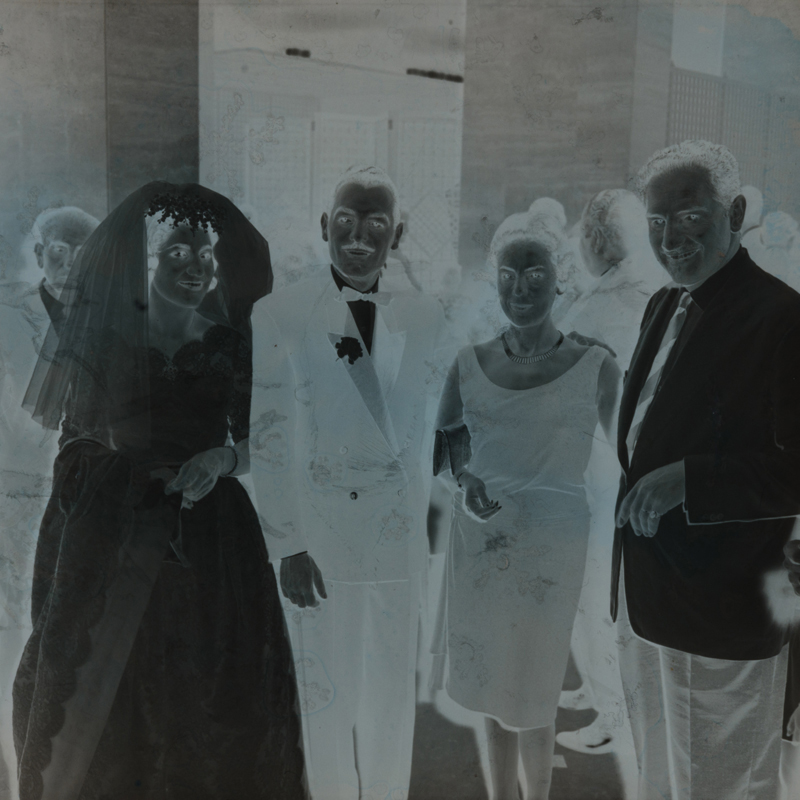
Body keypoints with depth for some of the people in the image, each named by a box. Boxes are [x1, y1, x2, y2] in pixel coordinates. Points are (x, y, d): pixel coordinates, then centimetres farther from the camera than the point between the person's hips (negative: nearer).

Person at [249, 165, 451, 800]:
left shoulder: (427, 318, 2)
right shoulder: (280, 315, -7)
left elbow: (437, 424, 6)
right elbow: (269, 438, -8)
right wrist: (287, 544, -11)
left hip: (399, 533, 2)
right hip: (316, 534, -2)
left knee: (393, 687, 15)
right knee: (325, 687, 12)